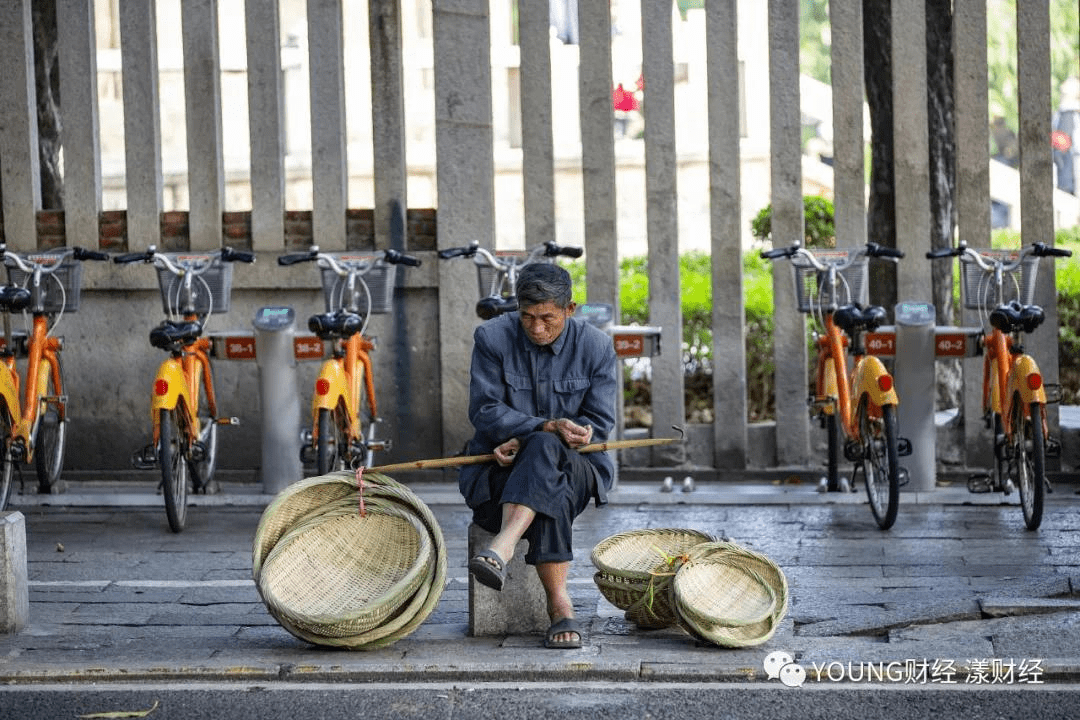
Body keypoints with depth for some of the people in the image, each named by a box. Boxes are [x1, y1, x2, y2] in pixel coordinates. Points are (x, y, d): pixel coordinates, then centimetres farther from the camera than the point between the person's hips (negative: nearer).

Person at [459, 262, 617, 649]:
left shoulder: (596, 346, -1)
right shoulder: (492, 337, -3)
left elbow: (598, 424, -4)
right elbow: (484, 412, -10)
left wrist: (527, 442, -18)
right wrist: (548, 427, -27)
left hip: (575, 467, 0)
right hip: (498, 465, 0)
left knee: (544, 450, -39)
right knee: (552, 495, -37)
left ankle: (502, 547, -58)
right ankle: (559, 604, -38)